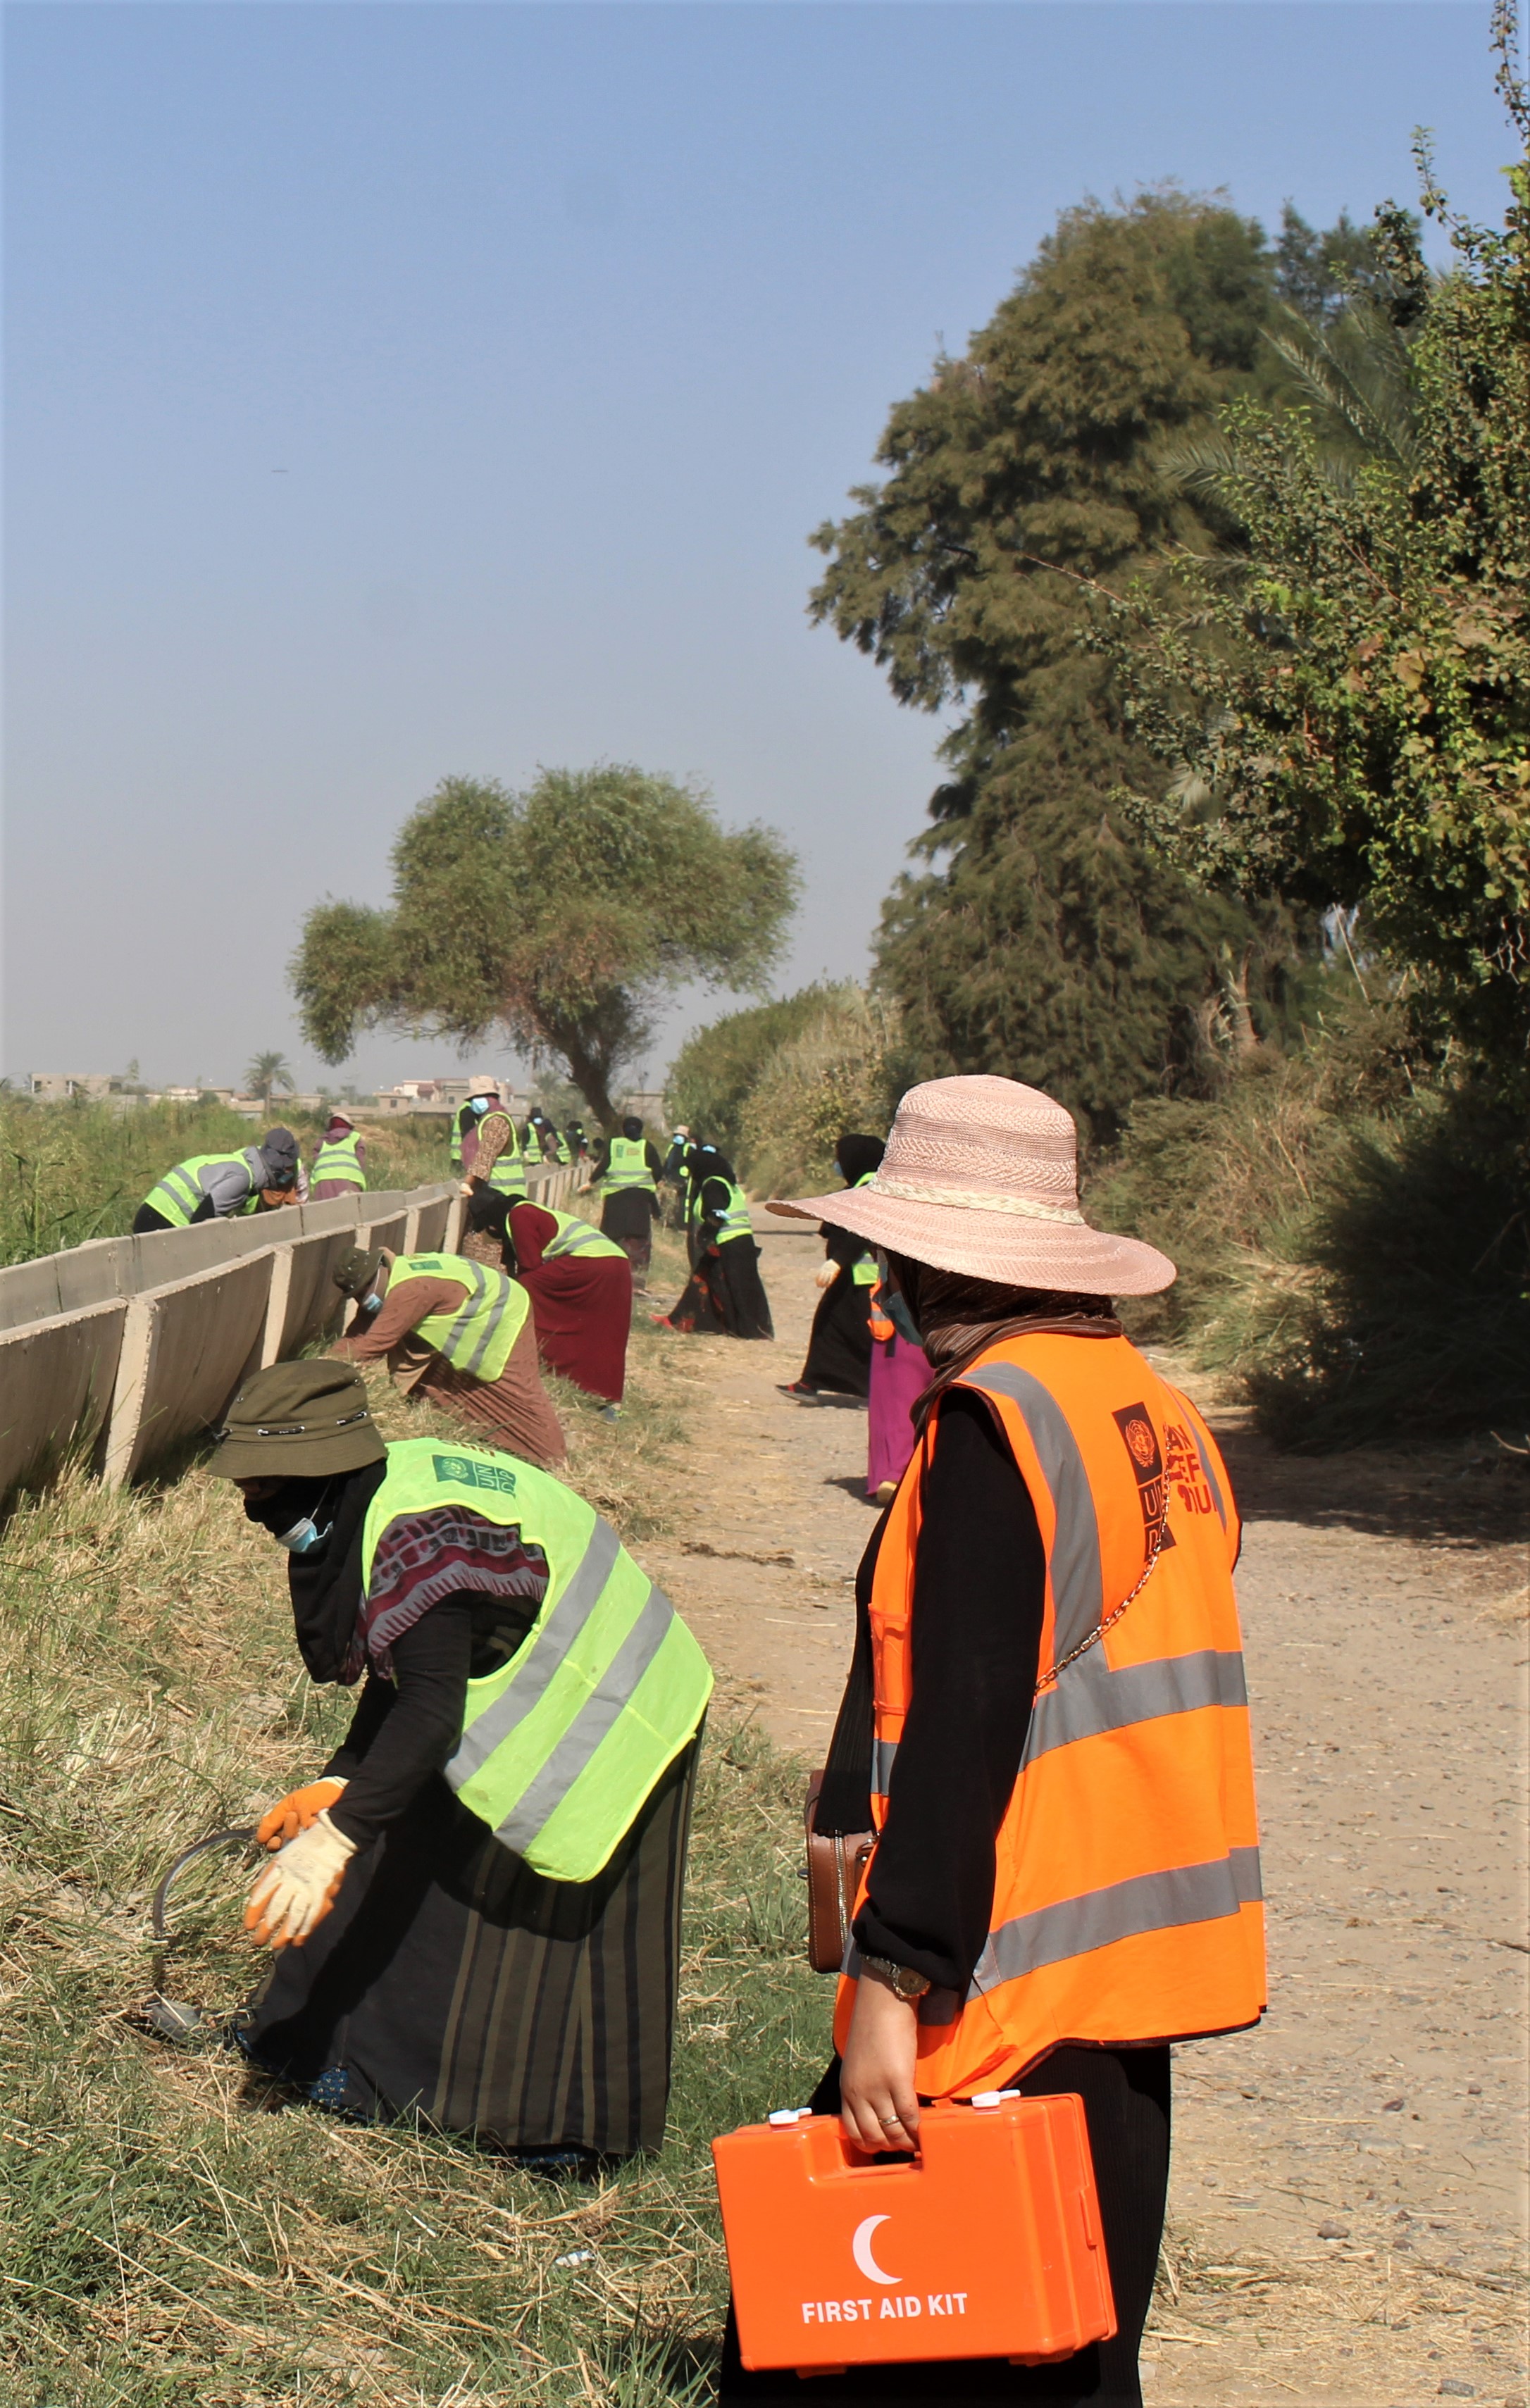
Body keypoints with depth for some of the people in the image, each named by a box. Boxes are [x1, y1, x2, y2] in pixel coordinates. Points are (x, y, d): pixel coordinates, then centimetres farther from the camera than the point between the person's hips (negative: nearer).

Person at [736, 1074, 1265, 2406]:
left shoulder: (996, 1415, -14)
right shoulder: (1161, 1412, 12)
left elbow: (965, 1726, -19)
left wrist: (894, 1978, -19)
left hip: (1007, 1995, -9)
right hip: (1134, 1978, 9)